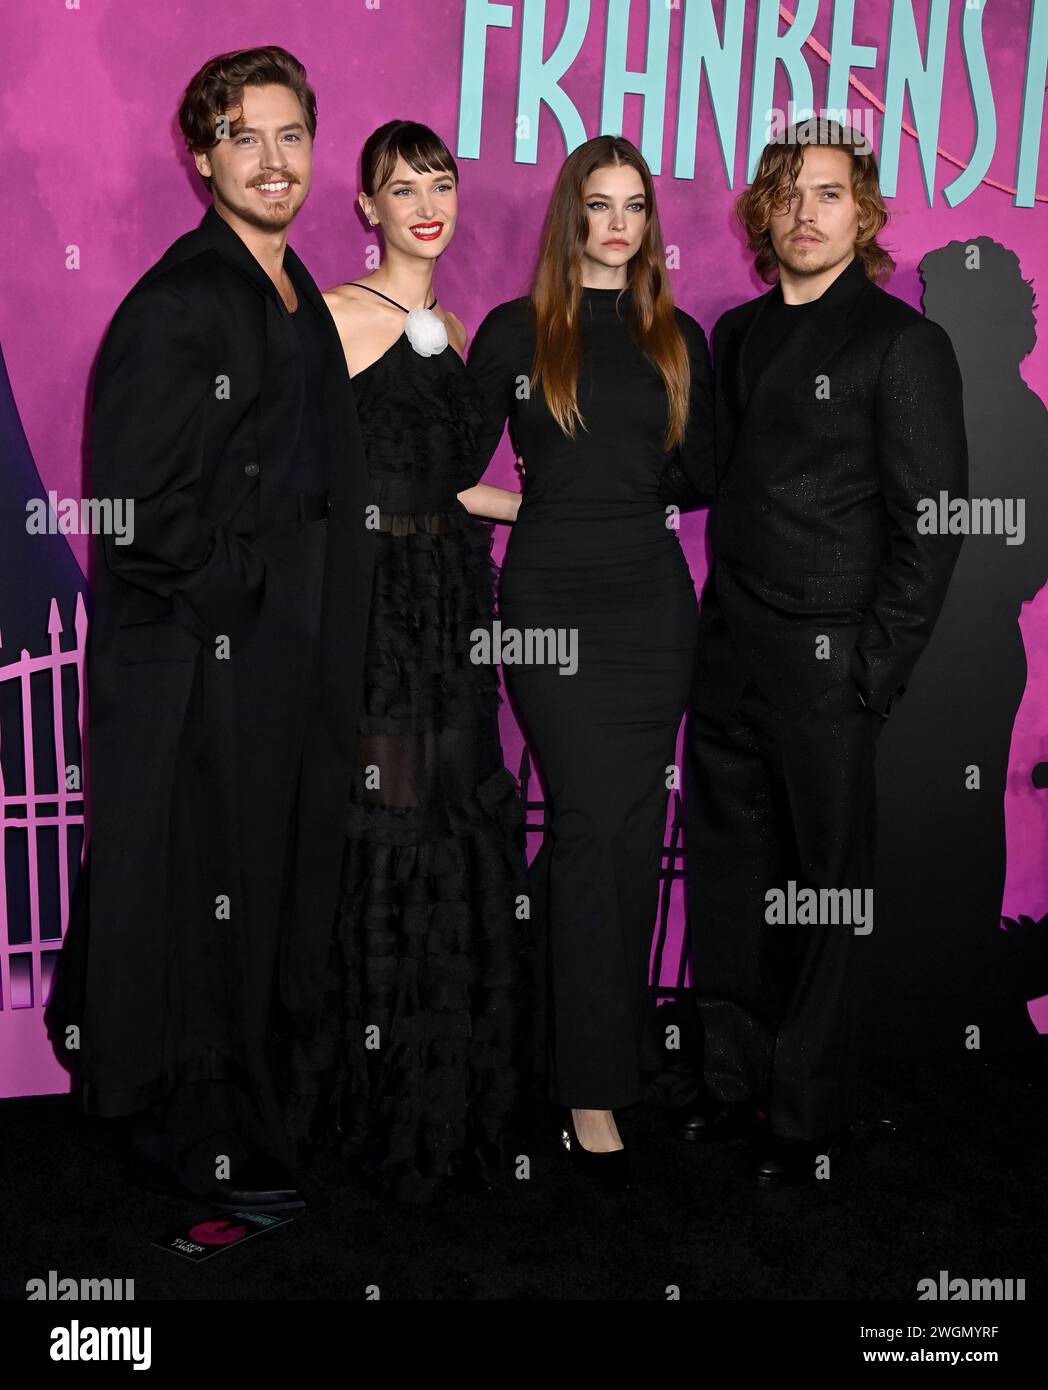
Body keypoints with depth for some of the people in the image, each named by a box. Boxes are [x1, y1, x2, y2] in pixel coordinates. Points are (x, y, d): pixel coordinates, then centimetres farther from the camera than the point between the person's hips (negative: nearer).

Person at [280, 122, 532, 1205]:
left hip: (452, 602, 7)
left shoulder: (452, 330, 18)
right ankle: (375, 1108, 15)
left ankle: (454, 1095, 24)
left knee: (460, 823, 9)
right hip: (370, 597, -7)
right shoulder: (337, 314, -5)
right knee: (381, 830, -2)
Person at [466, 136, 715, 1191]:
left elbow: (703, 479, 13)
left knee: (635, 828, 7)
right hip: (552, 600, -4)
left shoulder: (679, 340, 12)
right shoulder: (514, 333, 3)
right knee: (592, 823, -9)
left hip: (653, 599, 4)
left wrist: (645, 472, 1)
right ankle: (592, 1092, -3)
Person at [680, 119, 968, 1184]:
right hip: (726, 657, 6)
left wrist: (871, 674, -13)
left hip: (826, 665, -5)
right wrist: (711, 631, 8)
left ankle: (808, 1114, 19)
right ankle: (734, 1077, 28)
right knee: (726, 878, 12)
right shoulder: (737, 334, 13)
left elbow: (929, 526, -8)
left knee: (822, 893, 5)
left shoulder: (904, 344, -5)